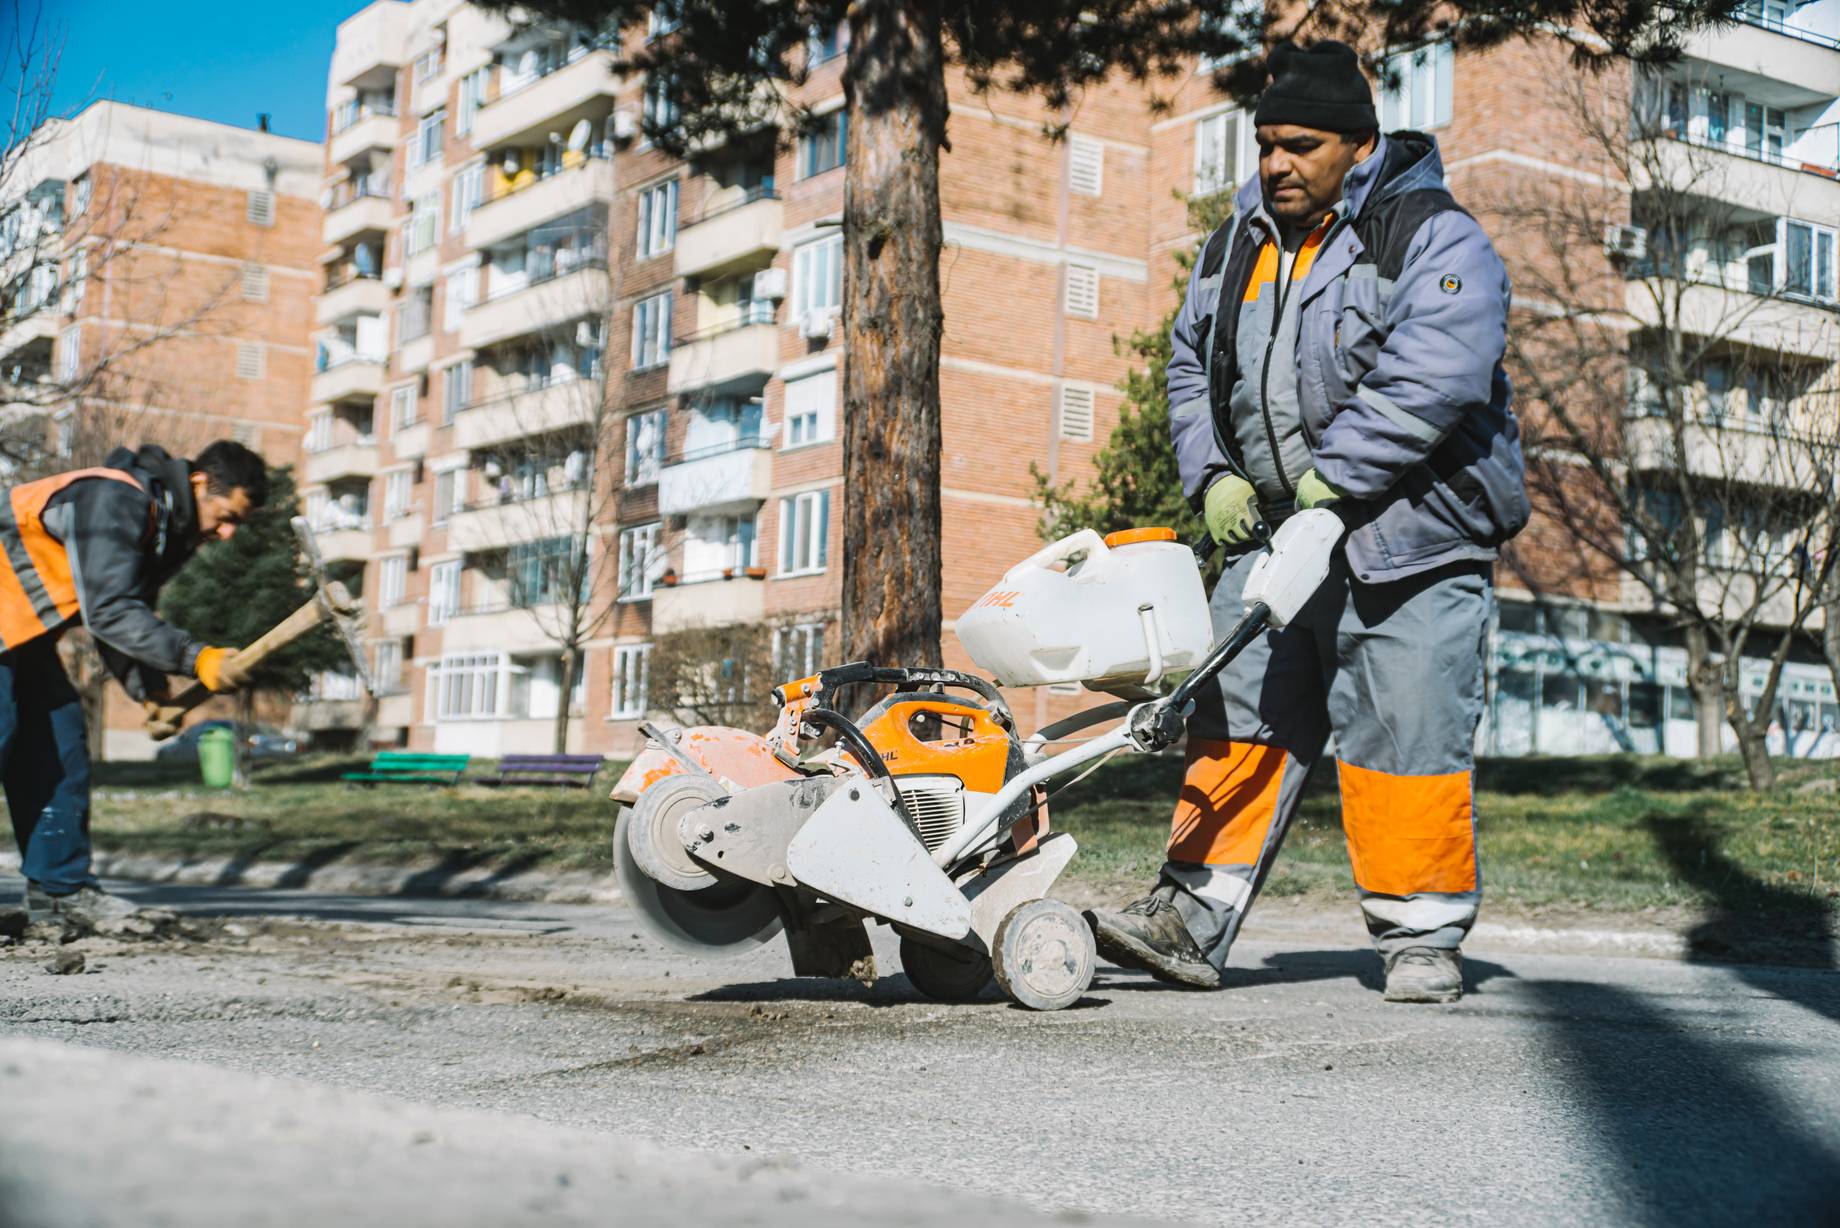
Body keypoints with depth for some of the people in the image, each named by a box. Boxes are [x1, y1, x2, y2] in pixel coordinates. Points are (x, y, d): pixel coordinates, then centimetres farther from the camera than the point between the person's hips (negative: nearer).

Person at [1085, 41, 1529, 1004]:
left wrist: (1333, 476, -25)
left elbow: (1435, 375, -22)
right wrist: (1212, 474, 4)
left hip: (1409, 539, -6)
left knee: (1406, 736, -2)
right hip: (1273, 535, 6)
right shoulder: (1235, 249, 13)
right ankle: (1193, 918, 5)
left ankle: (1422, 937, 11)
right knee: (1240, 718, 3)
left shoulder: (1434, 239, -8)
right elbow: (1190, 365, 21)